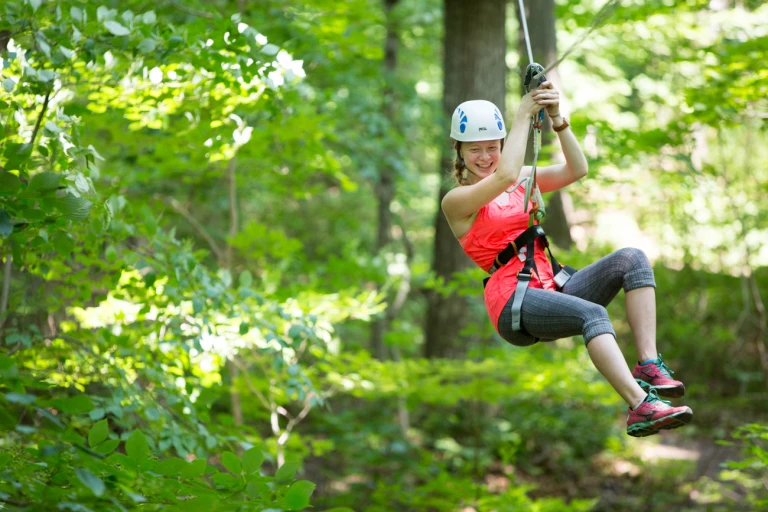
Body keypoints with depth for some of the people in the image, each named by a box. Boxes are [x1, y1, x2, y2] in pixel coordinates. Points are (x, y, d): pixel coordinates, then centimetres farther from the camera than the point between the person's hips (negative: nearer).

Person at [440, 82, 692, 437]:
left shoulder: (524, 179, 21)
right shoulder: (456, 200, 1)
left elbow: (576, 170, 4)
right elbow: (506, 175, -19)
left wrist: (557, 120, -9)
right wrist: (522, 116, -11)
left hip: (551, 288, 7)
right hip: (513, 302, -7)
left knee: (631, 259, -15)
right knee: (593, 314, -35)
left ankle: (648, 366, -27)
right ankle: (641, 407, -50)